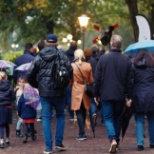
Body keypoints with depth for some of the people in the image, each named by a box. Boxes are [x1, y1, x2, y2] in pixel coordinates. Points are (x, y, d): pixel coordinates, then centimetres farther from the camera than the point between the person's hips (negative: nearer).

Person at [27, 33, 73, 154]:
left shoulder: (39, 57, 0)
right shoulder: (62, 56, -4)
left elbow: (30, 76, -1)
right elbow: (70, 71, -11)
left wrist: (37, 85, 16)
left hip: (44, 91, 1)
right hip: (59, 91, -1)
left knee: (46, 118, 5)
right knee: (60, 115, 17)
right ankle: (59, 142, 12)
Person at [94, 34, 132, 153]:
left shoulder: (103, 59, -6)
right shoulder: (126, 60, -1)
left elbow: (97, 78, -2)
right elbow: (129, 80, 2)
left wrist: (96, 94, 6)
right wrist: (129, 96, 9)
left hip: (106, 95, -2)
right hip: (120, 95, 2)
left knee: (108, 118, 2)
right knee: (118, 118, 16)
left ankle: (113, 139, -20)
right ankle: (116, 141, 21)